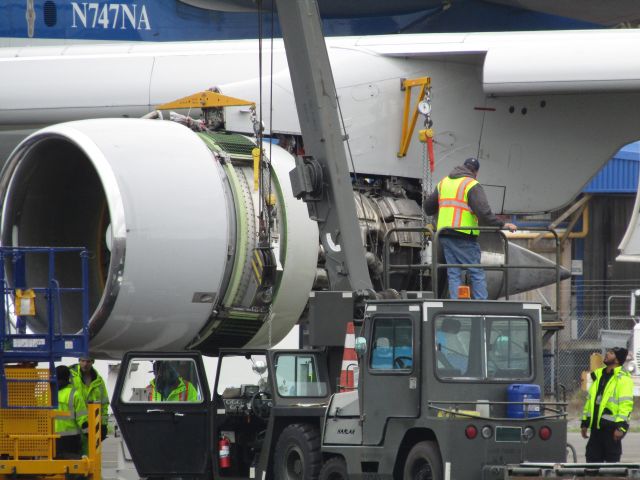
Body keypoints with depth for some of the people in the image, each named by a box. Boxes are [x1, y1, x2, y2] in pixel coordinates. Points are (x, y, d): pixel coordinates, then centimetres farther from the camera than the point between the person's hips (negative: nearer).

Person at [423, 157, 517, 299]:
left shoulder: (443, 183, 17)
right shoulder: (472, 185, -6)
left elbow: (428, 207, 26)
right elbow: (483, 212, -18)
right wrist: (502, 225, -13)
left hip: (444, 234, 6)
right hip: (464, 235, -6)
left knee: (454, 274, 8)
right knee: (477, 274, -1)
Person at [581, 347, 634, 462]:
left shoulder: (623, 378, -8)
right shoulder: (598, 375, 17)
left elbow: (626, 403, -16)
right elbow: (590, 400, 22)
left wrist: (621, 426, -23)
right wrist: (584, 423, 19)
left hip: (612, 426, -8)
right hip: (596, 426, 8)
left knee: (612, 460, -2)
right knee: (592, 458, 8)